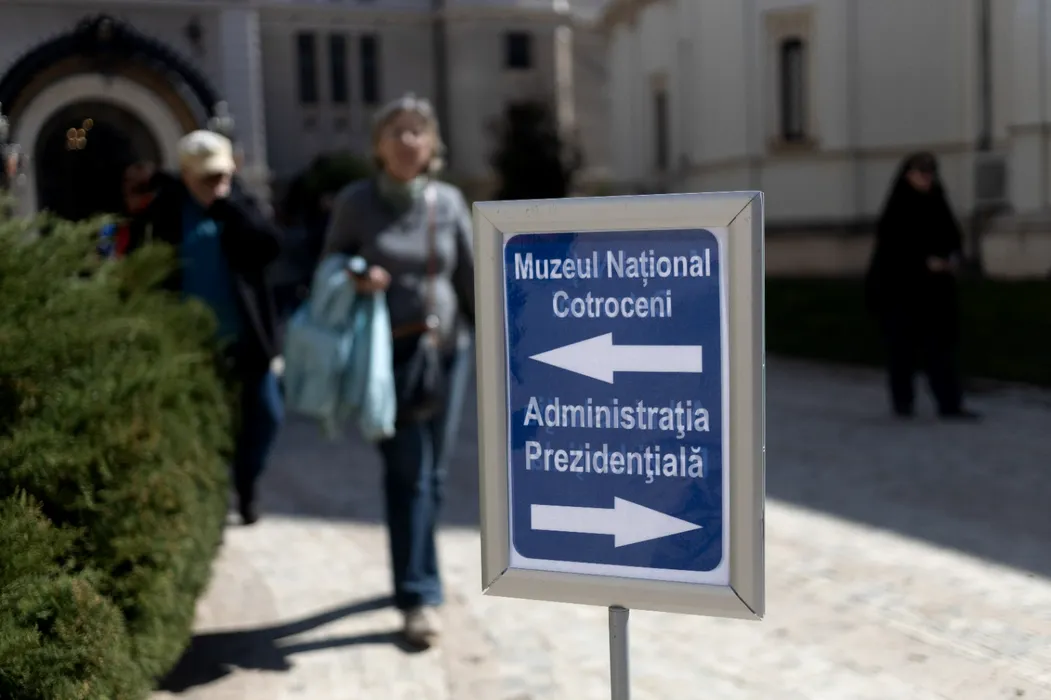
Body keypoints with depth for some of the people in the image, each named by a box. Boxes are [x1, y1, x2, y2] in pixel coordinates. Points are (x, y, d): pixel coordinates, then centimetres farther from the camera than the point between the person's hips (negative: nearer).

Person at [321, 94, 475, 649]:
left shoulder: (448, 201, 3)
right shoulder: (356, 201, -3)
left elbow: (471, 276, 8)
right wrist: (355, 277, -17)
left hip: (448, 348, 3)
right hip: (388, 352, -3)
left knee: (433, 471, 10)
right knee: (407, 472, -6)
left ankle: (415, 569, 29)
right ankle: (418, 595, -1)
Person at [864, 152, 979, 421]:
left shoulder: (936, 204, 9)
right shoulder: (897, 208, -7)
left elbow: (953, 236, 14)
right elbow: (892, 246, -13)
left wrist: (952, 258, -7)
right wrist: (926, 262, -19)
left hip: (935, 286, 5)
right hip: (901, 286, -5)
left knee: (941, 342, 0)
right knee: (903, 345, 3)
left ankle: (949, 404, -1)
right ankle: (902, 401, 17)